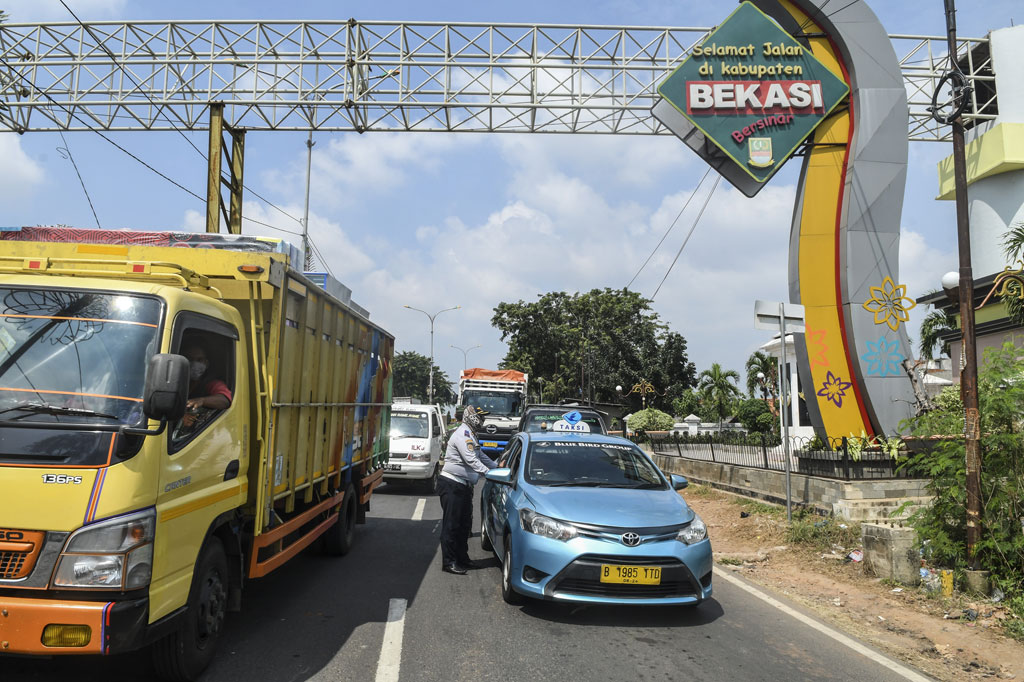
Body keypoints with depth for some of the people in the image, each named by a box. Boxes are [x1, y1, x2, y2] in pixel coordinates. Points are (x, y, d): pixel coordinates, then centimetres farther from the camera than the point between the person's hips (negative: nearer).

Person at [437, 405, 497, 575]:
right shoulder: (463, 434, -16)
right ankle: (449, 562, -1)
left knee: (465, 524, 14)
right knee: (452, 525, -6)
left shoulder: (470, 435, 18)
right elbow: (471, 459, -26)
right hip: (452, 485, -10)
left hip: (463, 486, 10)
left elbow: (481, 456, 29)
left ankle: (462, 558, 24)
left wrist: (497, 467, 26)